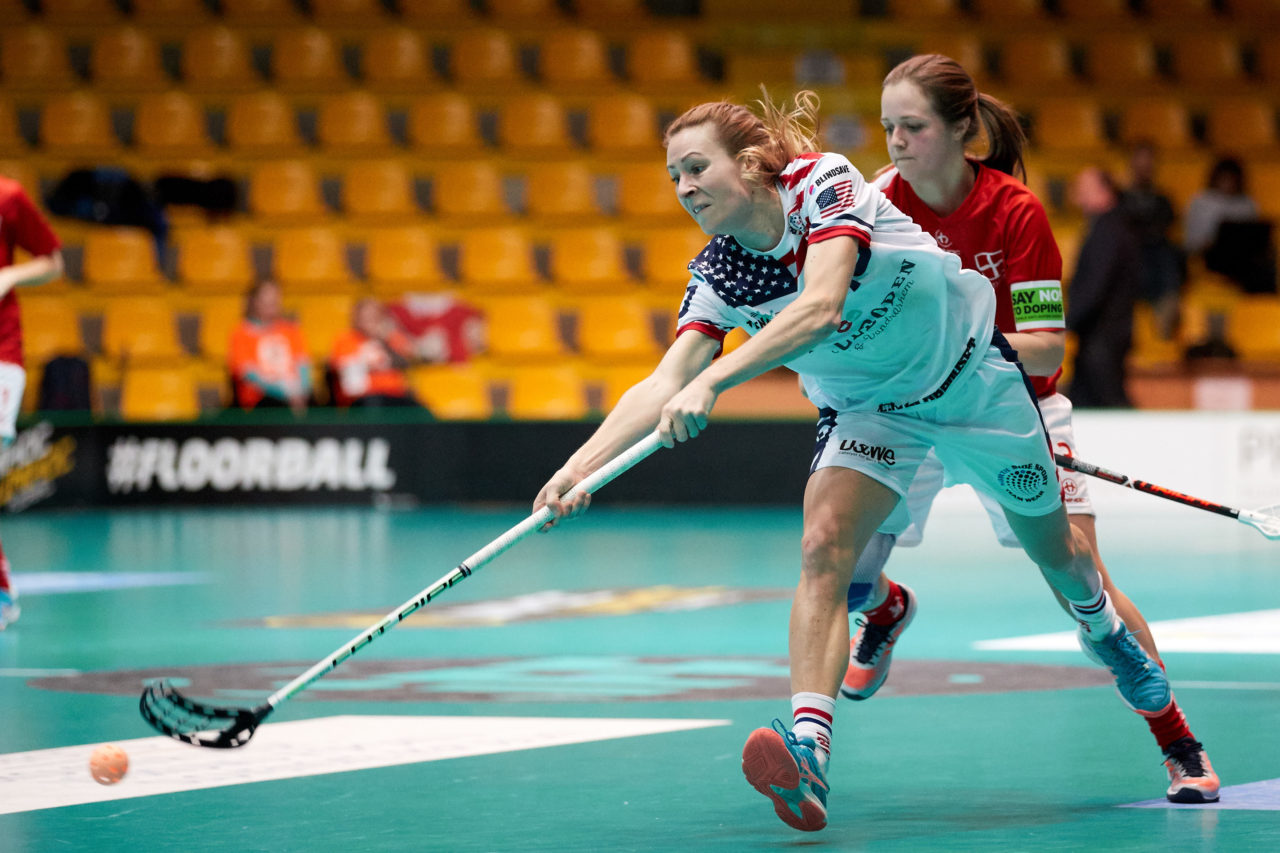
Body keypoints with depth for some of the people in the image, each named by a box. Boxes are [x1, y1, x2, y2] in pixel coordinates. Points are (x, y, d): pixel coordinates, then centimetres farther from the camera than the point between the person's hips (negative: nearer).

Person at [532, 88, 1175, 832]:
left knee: (1049, 542, 18)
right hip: (866, 407, 2)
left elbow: (823, 306, -45)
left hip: (972, 374, -2)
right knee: (824, 546, -26)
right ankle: (808, 750, -38)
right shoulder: (717, 276, -17)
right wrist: (579, 467, -43)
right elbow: (664, 386, -27)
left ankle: (1107, 629, 53)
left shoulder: (826, 184, -30)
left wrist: (713, 381, -56)